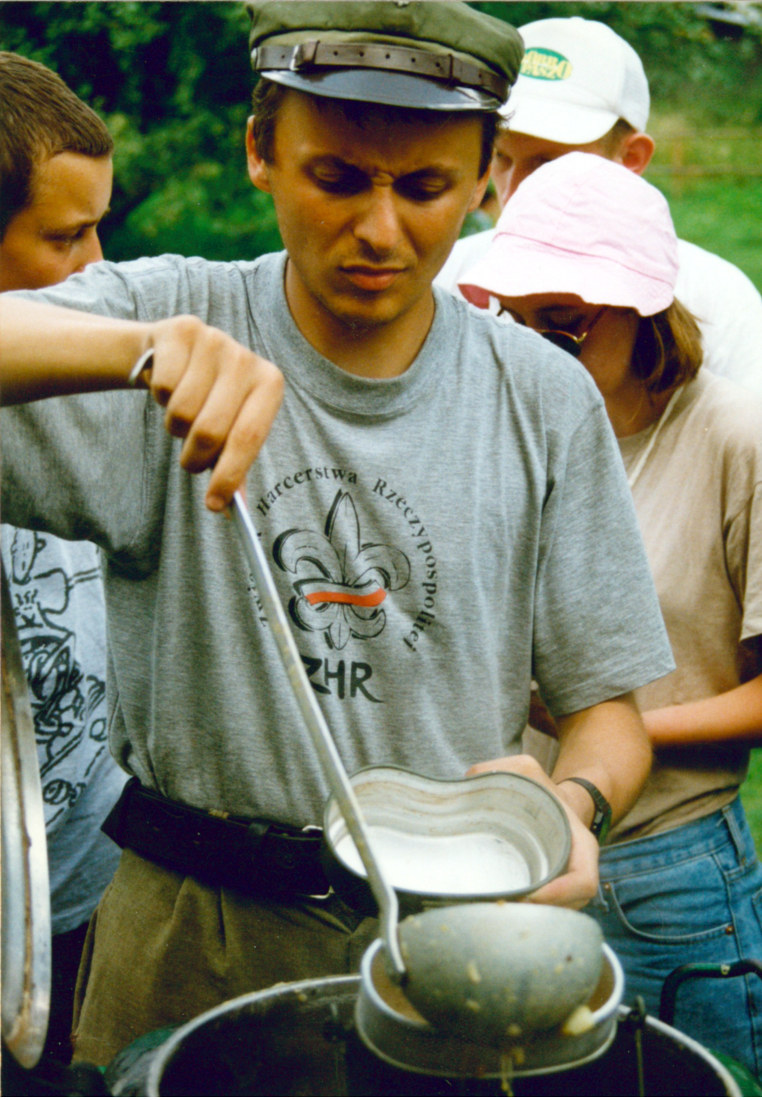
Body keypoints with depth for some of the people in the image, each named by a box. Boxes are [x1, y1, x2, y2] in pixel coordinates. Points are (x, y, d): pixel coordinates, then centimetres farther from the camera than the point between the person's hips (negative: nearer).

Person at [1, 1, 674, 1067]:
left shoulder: (545, 400, -3)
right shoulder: (174, 318, -7)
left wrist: (572, 801, -20)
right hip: (191, 935, -1)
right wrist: (136, 347, -40)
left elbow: (605, 702, 1)